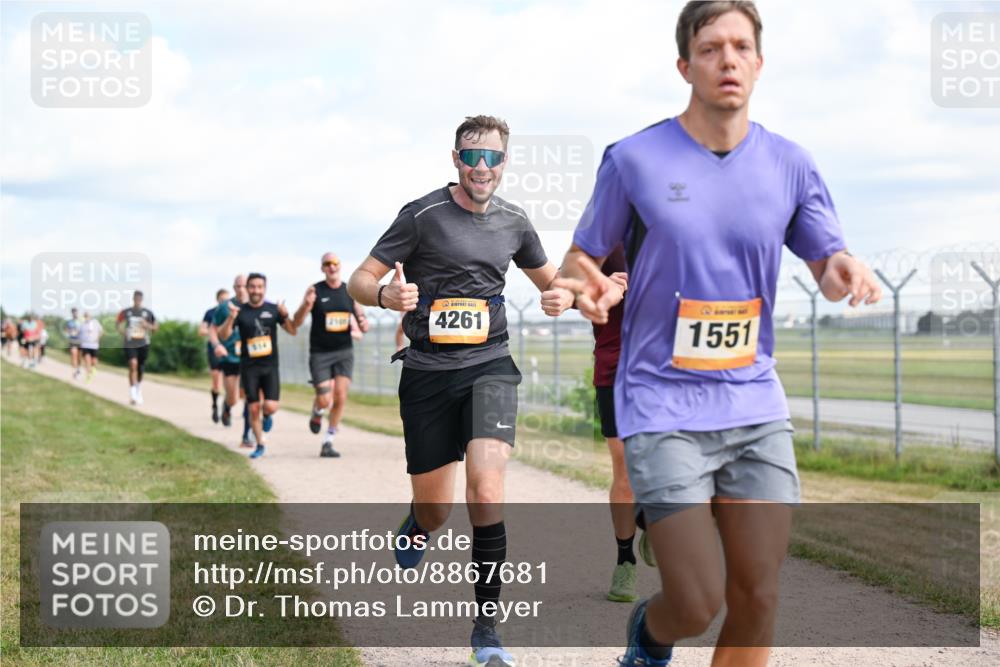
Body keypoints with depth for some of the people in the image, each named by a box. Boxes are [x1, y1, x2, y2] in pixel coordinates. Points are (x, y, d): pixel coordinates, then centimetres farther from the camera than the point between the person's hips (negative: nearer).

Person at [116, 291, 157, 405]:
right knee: (133, 364, -20)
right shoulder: (126, 312, 2)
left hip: (143, 343, 2)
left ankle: (139, 394, 29)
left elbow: (156, 327, 9)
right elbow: (117, 323, 16)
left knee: (141, 368, 9)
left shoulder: (148, 313, 3)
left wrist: (148, 326, -11)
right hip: (129, 343, -2)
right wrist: (122, 332, -2)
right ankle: (132, 394, -20)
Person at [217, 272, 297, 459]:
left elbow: (293, 331, -1)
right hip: (249, 367, 0)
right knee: (253, 409, 1)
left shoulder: (273, 309, 2)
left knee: (271, 407, -13)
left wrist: (285, 316, -21)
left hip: (270, 366, 0)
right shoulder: (240, 311, 0)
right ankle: (260, 445, 18)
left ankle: (266, 415, 23)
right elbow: (223, 335, -7)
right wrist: (230, 318, -25)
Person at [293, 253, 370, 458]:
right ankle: (316, 413, 31)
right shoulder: (315, 291, -4)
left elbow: (361, 320, 13)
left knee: (340, 398, -6)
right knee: (324, 400, -6)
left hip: (344, 351, 2)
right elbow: (297, 322, -8)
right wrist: (306, 305, -28)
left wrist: (364, 325, -12)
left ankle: (328, 443, 6)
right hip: (320, 353, -2)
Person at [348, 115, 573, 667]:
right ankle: (414, 530, 48)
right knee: (433, 511, 7)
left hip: (489, 367, 1)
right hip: (428, 372, -1)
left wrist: (564, 296, 1)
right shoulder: (423, 215, -3)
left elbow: (548, 278, 25)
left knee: (486, 488, -20)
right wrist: (387, 295, -25)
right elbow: (360, 282, -2)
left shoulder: (513, 222, 8)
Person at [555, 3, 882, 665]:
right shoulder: (634, 159, -4)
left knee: (757, 599, 1)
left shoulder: (789, 164, 3)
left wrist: (845, 273, -17)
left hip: (757, 410, 4)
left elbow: (830, 267, 8)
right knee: (697, 604, -9)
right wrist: (591, 288, -19)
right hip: (663, 409, -3)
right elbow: (580, 258, 5)